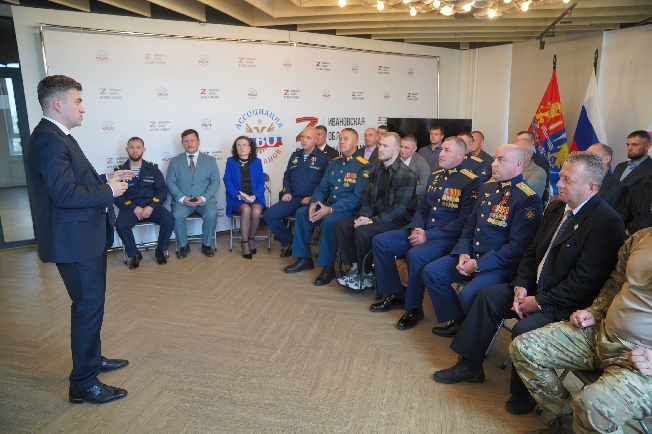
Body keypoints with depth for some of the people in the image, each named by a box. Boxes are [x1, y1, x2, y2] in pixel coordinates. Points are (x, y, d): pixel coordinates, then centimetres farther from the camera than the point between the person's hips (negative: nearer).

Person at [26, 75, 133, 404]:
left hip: (87, 236, 11)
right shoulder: (48, 139, -20)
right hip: (74, 239, -11)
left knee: (92, 303, 22)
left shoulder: (58, 137, 13)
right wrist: (109, 191, -16)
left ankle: (91, 358, 40)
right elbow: (65, 194, -28)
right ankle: (83, 384, 12)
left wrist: (107, 178, 6)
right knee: (88, 306, -2)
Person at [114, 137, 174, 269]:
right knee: (120, 224, -31)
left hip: (152, 206, 1)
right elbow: (116, 196, -1)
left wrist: (151, 207, -14)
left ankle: (161, 250, -1)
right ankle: (134, 254, -5)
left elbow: (162, 191, 3)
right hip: (130, 208, -1)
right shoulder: (120, 170, 5)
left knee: (169, 219, -27)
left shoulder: (152, 168, 8)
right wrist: (134, 208, -16)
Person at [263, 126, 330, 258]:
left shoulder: (323, 158, 2)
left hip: (311, 201, -5)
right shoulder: (295, 156, 19)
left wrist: (313, 197, -15)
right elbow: (287, 176, 25)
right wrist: (286, 192, 6)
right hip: (293, 199, 5)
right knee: (269, 215, -13)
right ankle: (288, 242, 6)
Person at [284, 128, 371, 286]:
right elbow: (322, 188, 13)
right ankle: (304, 259, 1)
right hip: (328, 206, 7)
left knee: (329, 220, -35)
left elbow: (358, 197, -21)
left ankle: (328, 267, -21)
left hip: (349, 209, -7)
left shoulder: (363, 166, -11)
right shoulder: (334, 163, 12)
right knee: (302, 212, -9)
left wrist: (330, 209, -26)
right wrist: (314, 202, -11)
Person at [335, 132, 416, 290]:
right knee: (341, 224, -10)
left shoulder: (406, 175, -16)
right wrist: (364, 215, -8)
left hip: (395, 221, -8)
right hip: (375, 216, 8)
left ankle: (366, 274, -9)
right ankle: (355, 267, -5)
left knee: (362, 231, -30)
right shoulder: (377, 169, 9)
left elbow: (399, 208, -21)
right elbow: (369, 196, 12)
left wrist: (372, 220, -23)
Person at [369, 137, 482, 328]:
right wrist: (416, 228, -4)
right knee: (380, 241, -5)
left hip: (447, 238, -8)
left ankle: (414, 308, -11)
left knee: (415, 255, -35)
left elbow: (464, 222, -17)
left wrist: (428, 236, -20)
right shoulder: (435, 176, 14)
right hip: (422, 231, 8)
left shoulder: (470, 181, -10)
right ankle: (396, 294, 7)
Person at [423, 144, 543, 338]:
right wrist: (463, 253, -4)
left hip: (501, 265, -8)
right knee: (430, 272, -2)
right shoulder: (488, 187, 9)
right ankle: (457, 320, 14)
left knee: (468, 295, -30)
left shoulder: (528, 199, -16)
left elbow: (517, 247, -21)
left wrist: (478, 265, -21)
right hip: (471, 256, 8)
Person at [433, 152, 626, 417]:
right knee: (488, 296, 2)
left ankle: (523, 393, 1)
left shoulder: (606, 223, -21)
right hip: (536, 288, 9)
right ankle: (470, 366, 14)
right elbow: (532, 252, 10)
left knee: (524, 329, -28)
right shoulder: (556, 208, 6)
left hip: (569, 305, -9)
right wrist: (521, 287, -4)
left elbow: (583, 284, -24)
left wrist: (539, 302, -19)